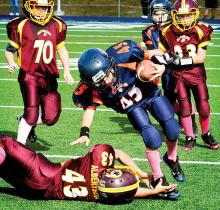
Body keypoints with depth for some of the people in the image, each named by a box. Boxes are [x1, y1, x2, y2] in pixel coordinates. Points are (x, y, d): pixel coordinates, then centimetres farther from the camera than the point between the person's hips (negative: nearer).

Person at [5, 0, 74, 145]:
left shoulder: (57, 25, 8)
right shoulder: (21, 26, -5)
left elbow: (62, 50, 18)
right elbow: (10, 49, 2)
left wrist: (67, 71, 11)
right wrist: (11, 63, -17)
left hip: (49, 78, 5)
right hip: (29, 75, -4)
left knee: (51, 117, 2)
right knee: (32, 112, -13)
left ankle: (27, 123, 32)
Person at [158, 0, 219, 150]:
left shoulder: (201, 31, -12)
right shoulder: (168, 32, -7)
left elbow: (201, 58, -14)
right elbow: (161, 51, 6)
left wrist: (184, 60, -24)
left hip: (196, 72, -1)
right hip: (178, 74, 1)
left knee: (203, 106, -1)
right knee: (185, 107, -1)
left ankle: (206, 134, 23)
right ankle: (190, 138, 13)